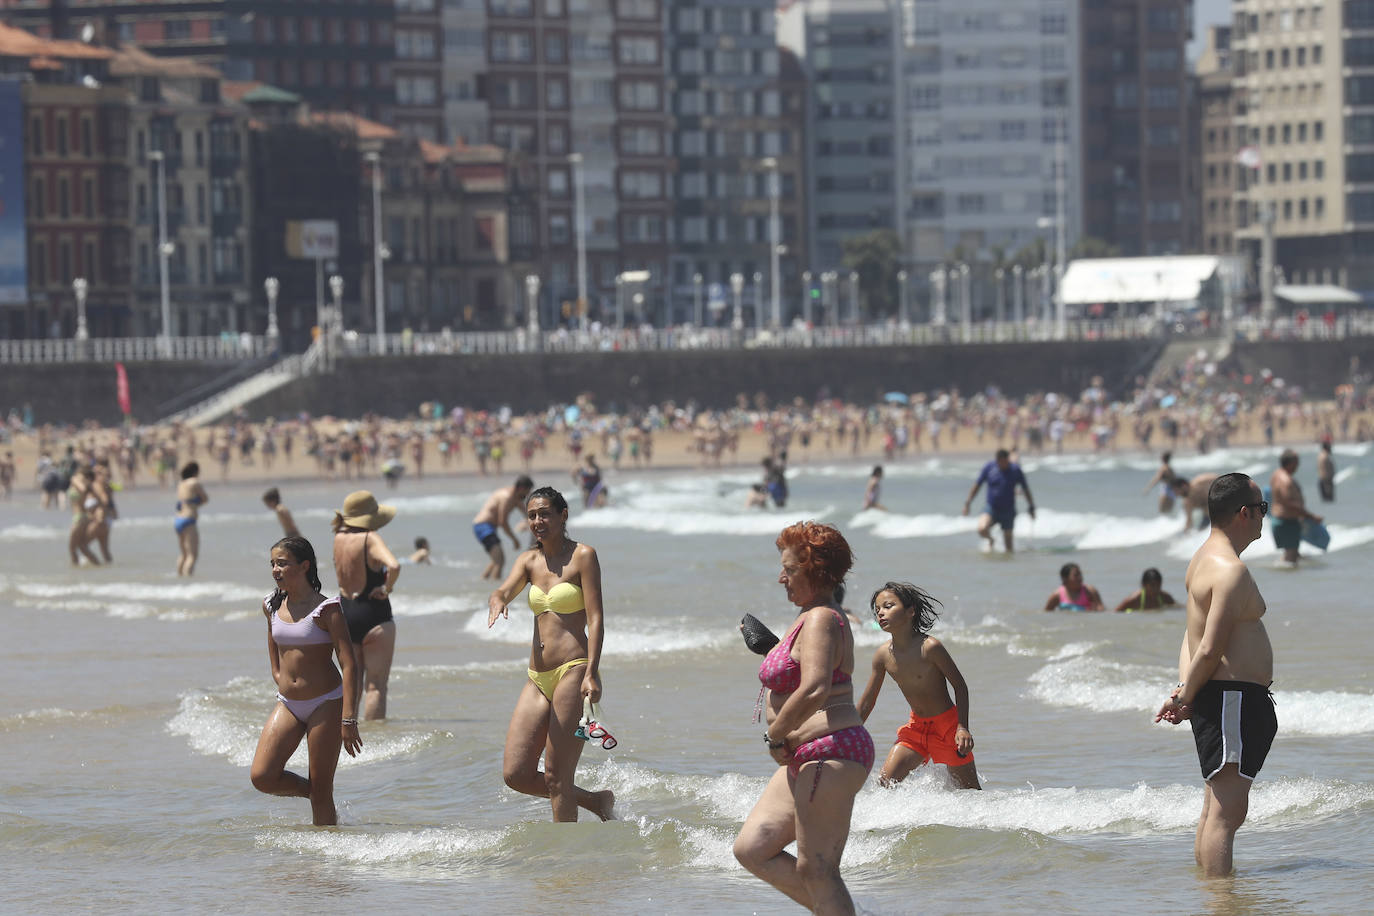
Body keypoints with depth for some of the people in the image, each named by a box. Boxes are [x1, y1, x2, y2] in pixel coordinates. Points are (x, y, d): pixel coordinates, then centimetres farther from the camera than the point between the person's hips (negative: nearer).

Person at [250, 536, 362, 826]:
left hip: (326, 703, -6)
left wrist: (348, 719, -20)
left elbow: (348, 664, -15)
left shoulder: (326, 609, -13)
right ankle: (311, 790, 17)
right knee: (262, 777, -9)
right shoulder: (272, 606, 5)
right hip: (288, 704, 6)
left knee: (321, 792, -3)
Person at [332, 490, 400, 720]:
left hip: (344, 615, 6)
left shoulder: (339, 538, 4)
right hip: (373, 616, -6)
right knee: (376, 686, -2)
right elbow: (394, 566, -32)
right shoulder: (371, 539, -15)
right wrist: (387, 588, -14)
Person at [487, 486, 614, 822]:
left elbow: (596, 618, -8)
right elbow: (505, 590, -3)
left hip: (572, 671, -7)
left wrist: (592, 674, -19)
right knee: (515, 774, 2)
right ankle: (596, 801, 19)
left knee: (556, 777, -8)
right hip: (538, 678, 7)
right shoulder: (529, 560, 15)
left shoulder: (583, 556, -2)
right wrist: (497, 601, -28)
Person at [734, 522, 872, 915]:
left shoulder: (820, 620, -15)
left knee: (815, 869, -8)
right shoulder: (817, 617, 18)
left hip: (830, 754, -11)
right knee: (751, 849, 10)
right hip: (808, 758, 11)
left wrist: (776, 735, -17)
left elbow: (815, 690, -29)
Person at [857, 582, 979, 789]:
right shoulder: (883, 655, -6)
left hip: (947, 724, -5)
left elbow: (959, 685, -14)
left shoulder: (929, 647, -21)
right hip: (916, 726, 5)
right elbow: (866, 702, 4)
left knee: (969, 793, 3)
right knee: (885, 782, -9)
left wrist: (963, 728, -22)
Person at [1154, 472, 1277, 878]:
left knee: (1216, 809, 17)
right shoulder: (1231, 570, -18)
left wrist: (1184, 691, 3)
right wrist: (1187, 698, -8)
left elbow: (1193, 637, 14)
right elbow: (1210, 650, -21)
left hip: (1218, 701, 11)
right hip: (1233, 700, -11)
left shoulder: (1204, 559, 17)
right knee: (1228, 810, -13)